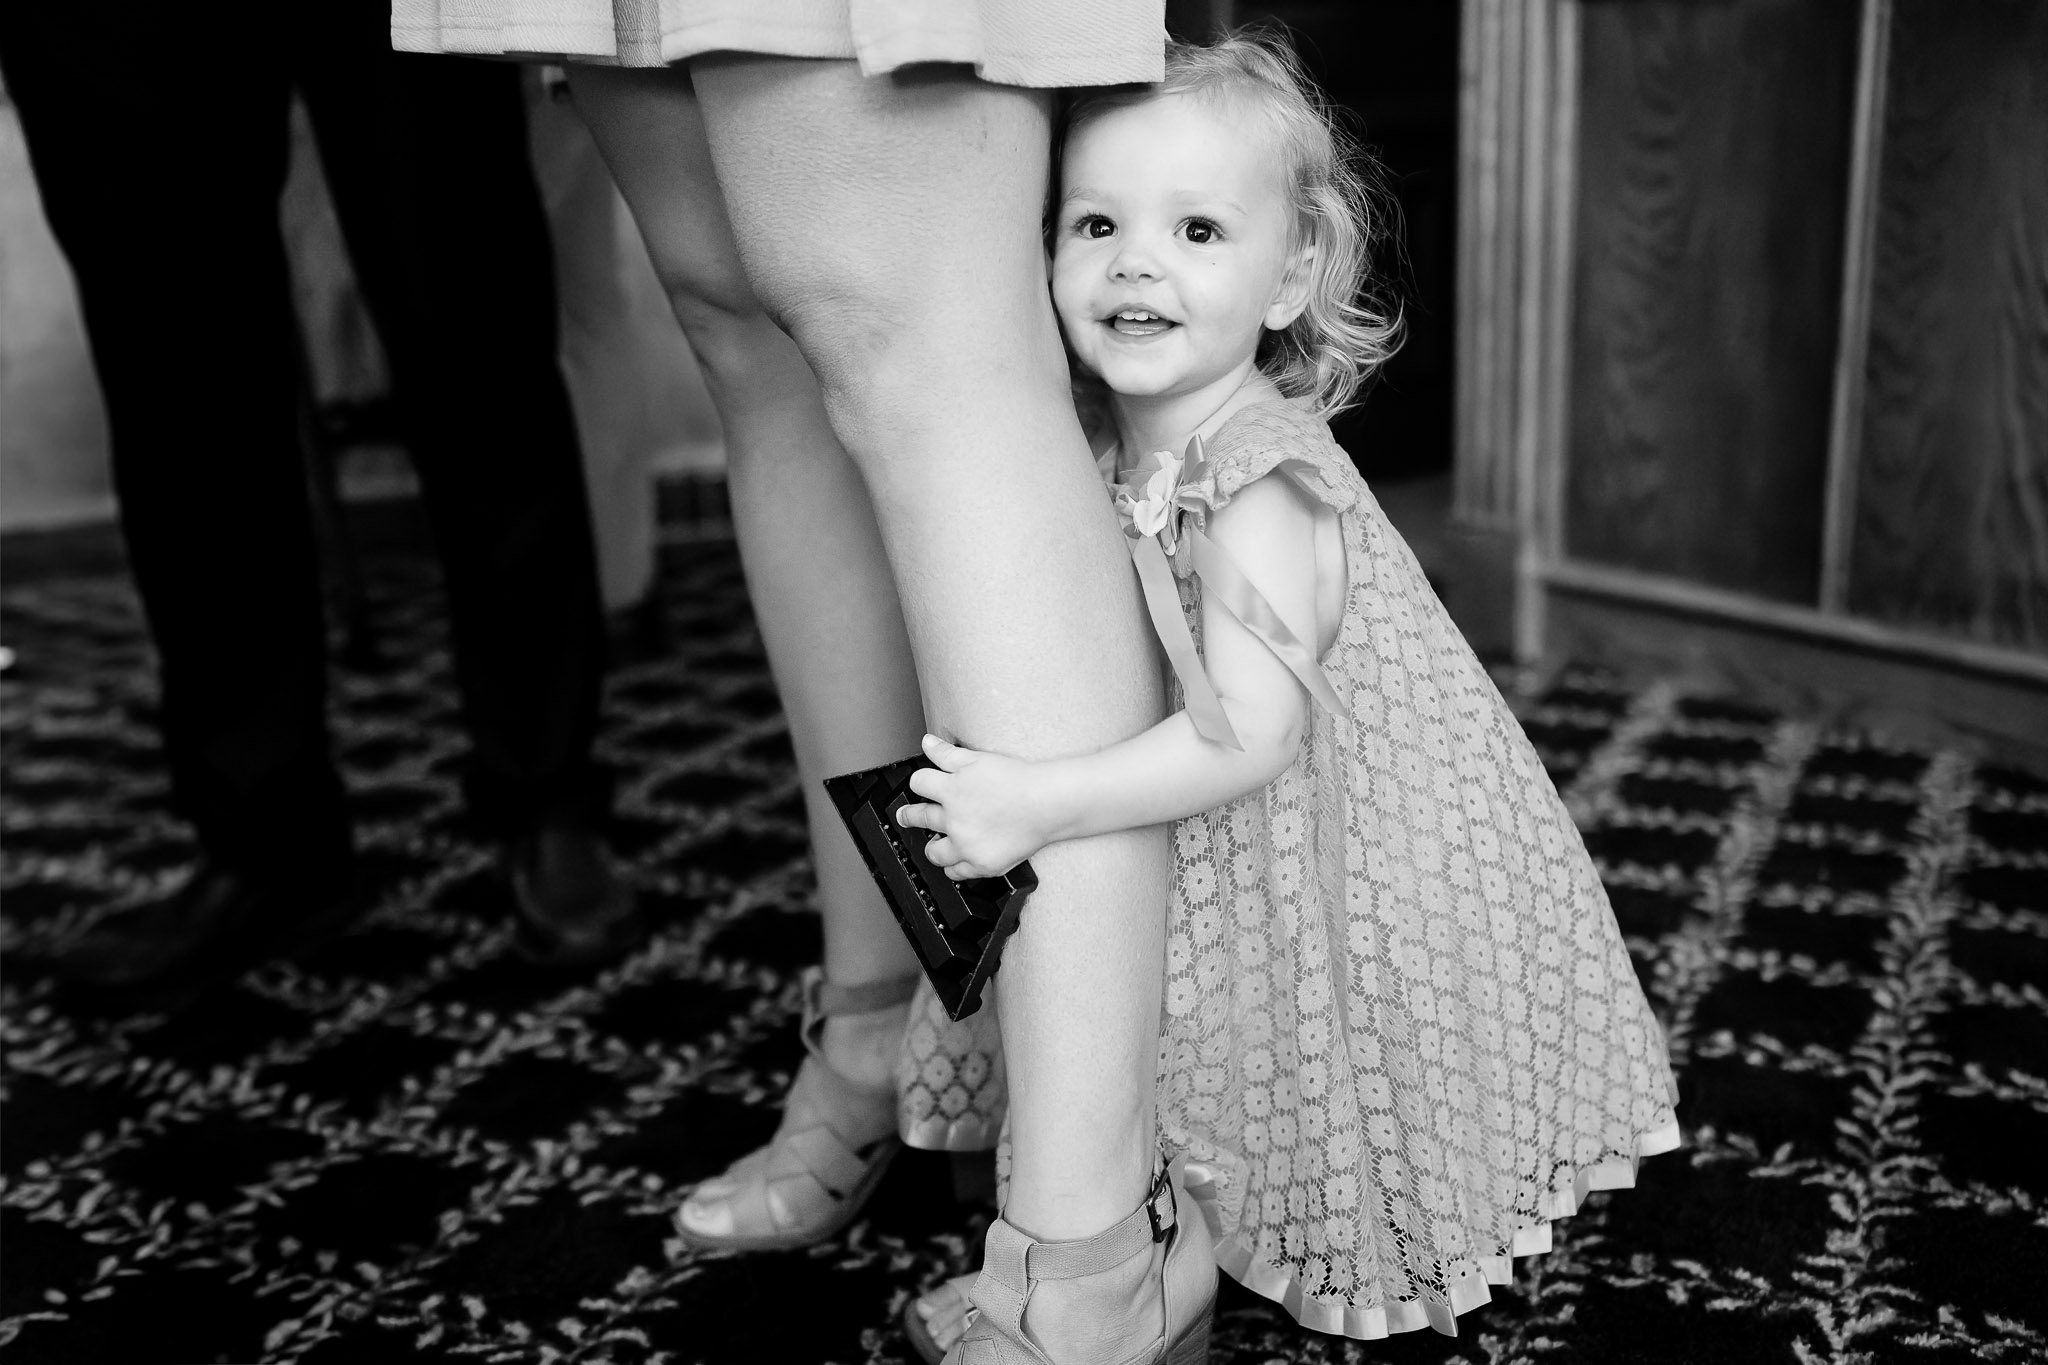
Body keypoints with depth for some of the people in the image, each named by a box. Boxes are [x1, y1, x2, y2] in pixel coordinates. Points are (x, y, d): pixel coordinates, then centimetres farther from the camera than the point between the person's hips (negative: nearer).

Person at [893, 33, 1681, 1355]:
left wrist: (1038, 806, -33)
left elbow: (1249, 733, -33)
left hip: (1340, 884, -8)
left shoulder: (1262, 489, -28)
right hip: (1221, 861, 8)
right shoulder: (1123, 449, -3)